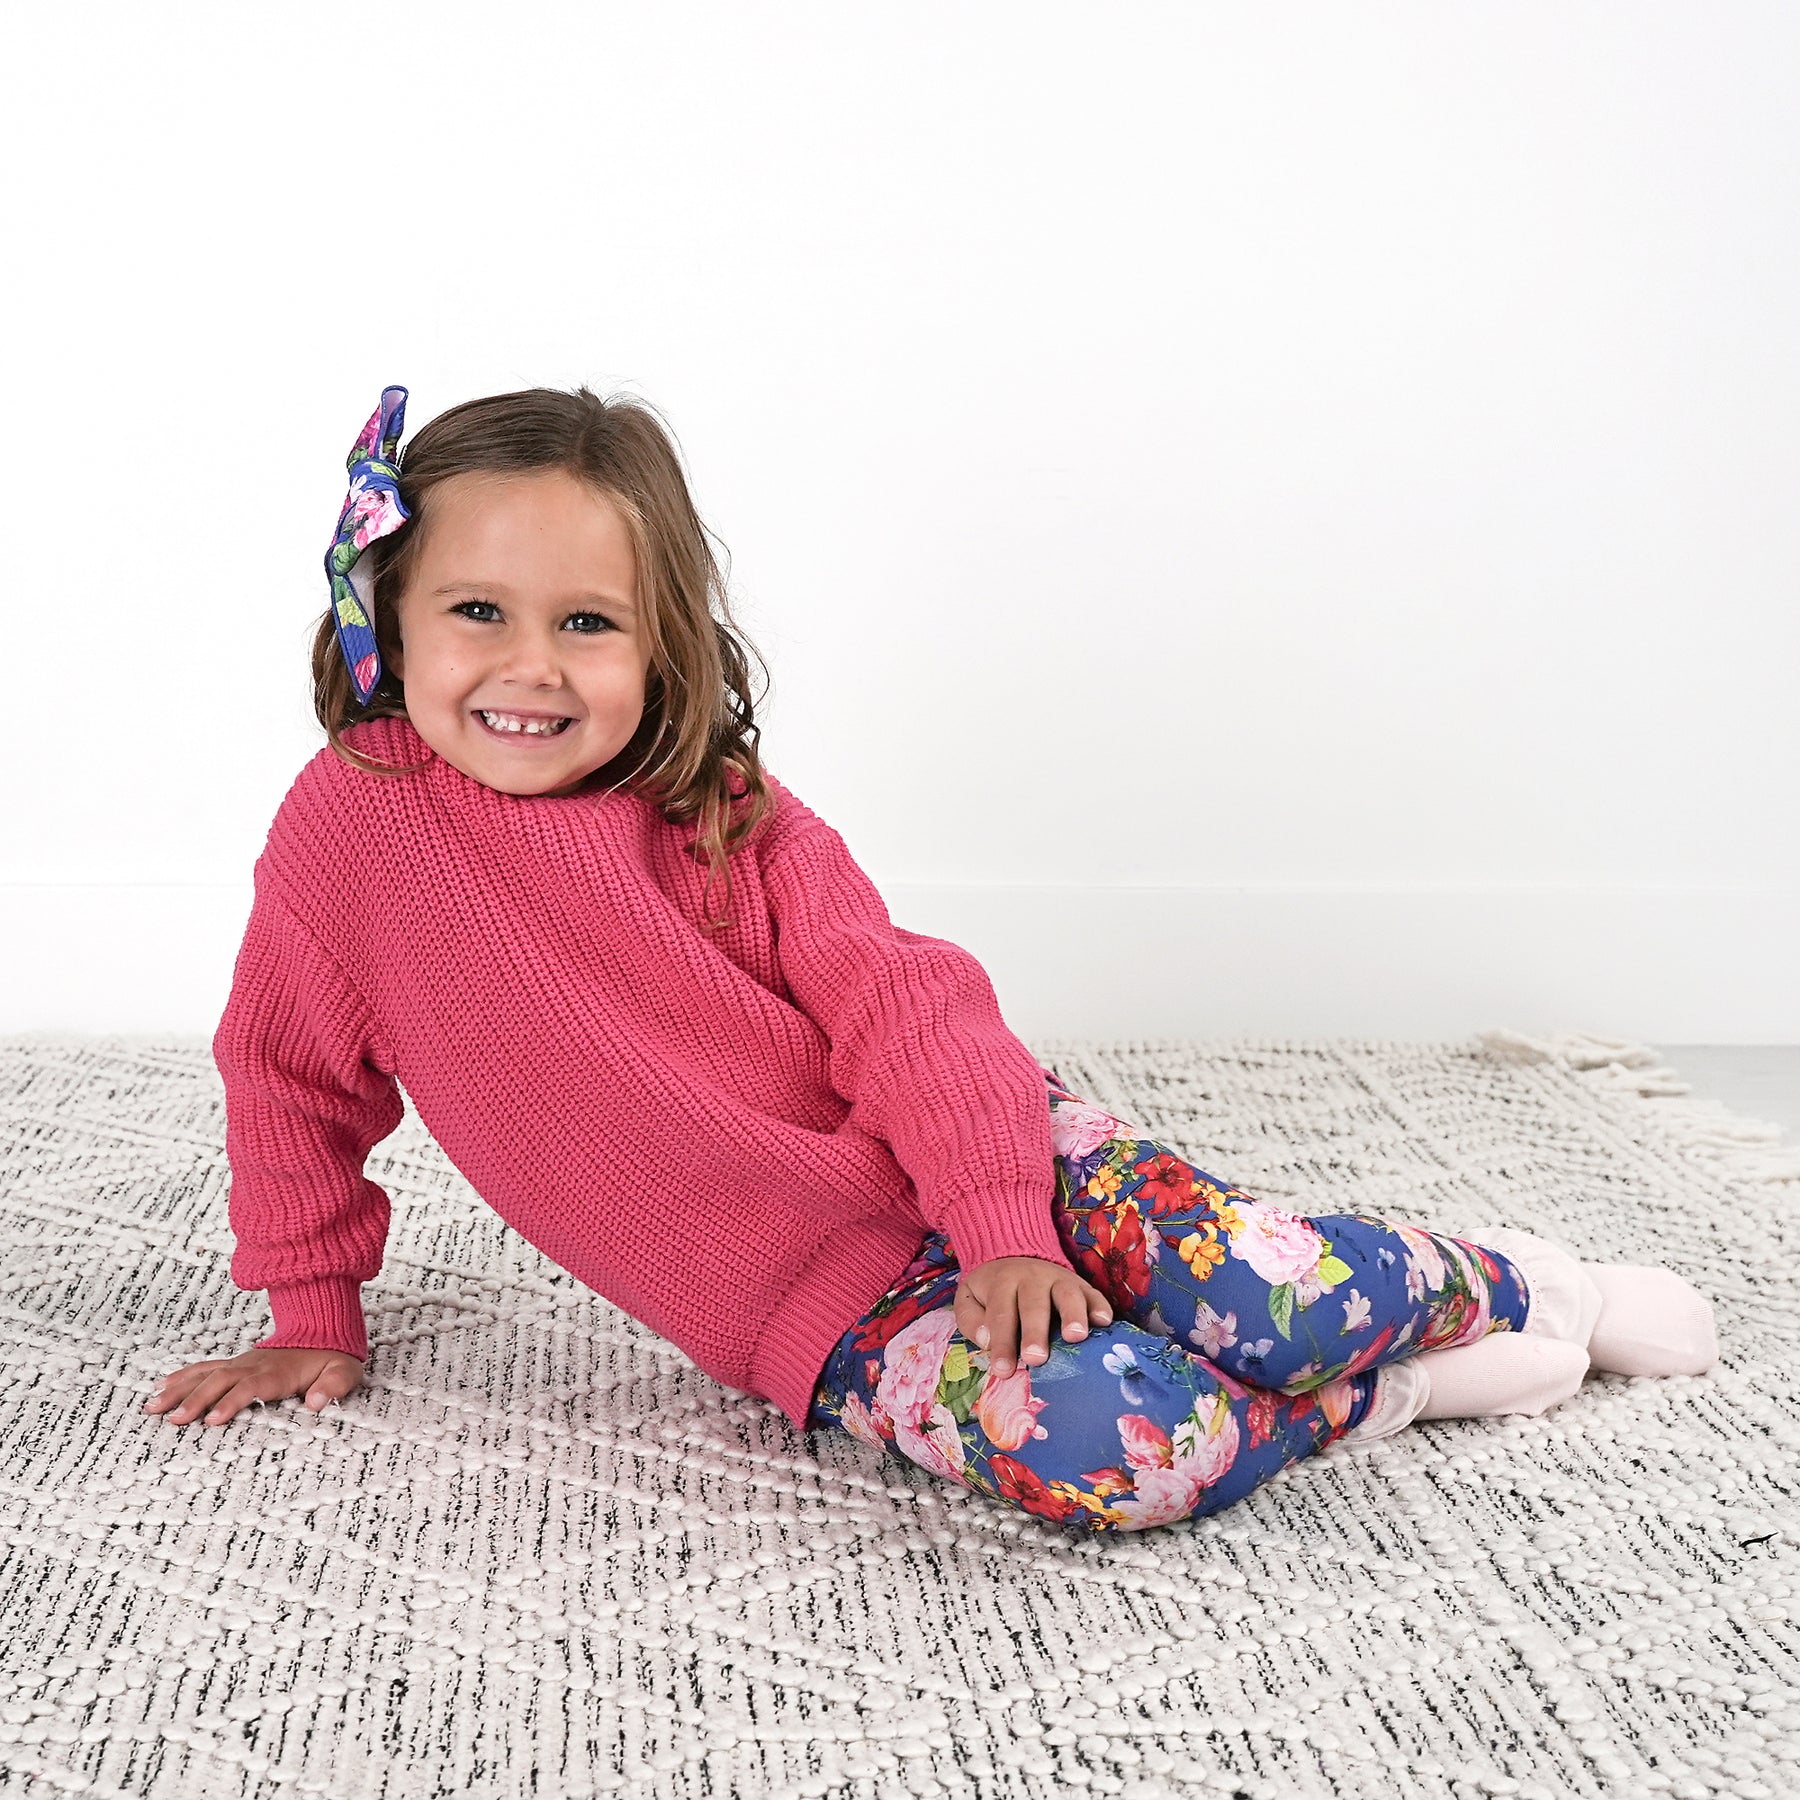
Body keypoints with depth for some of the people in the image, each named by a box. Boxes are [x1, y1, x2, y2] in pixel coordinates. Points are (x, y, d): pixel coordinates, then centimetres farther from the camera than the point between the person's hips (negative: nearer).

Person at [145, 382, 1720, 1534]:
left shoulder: (725, 817, -4)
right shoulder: (348, 825, -6)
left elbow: (897, 1002, -7)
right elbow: (294, 1077, 9)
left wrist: (1007, 1234, -18)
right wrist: (314, 1318, 15)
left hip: (954, 1159, 2)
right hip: (812, 1309, -1)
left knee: (1294, 1300, -20)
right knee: (1101, 1448, -31)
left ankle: (1504, 1280, 14)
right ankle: (1399, 1385, -3)